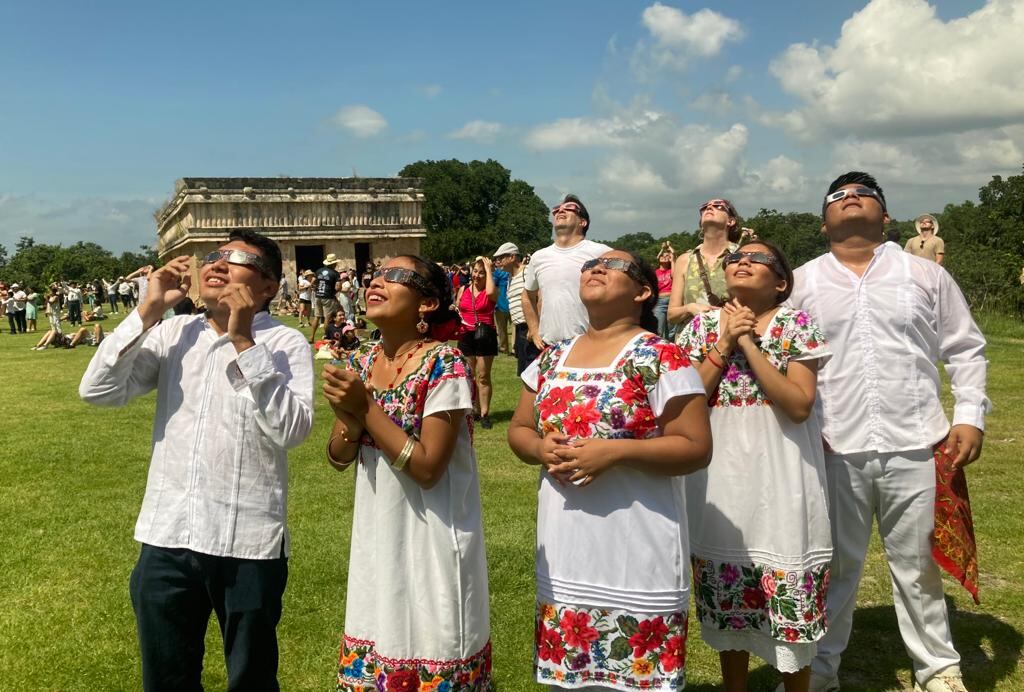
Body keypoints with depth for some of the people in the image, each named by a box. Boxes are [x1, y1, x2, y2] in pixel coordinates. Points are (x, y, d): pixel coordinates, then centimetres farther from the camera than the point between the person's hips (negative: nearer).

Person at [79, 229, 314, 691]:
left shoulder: (285, 345, -6)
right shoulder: (173, 333, 6)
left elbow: (292, 429, -20)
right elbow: (98, 391, -2)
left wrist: (244, 343, -19)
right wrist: (148, 311, -7)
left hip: (248, 543, -4)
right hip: (167, 537, 4)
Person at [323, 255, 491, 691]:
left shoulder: (444, 366, -18)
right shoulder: (362, 362, 3)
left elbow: (427, 467, -21)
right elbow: (338, 459, 4)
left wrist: (366, 408, -20)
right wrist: (350, 419, -16)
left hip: (430, 542, -6)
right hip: (377, 535, 7)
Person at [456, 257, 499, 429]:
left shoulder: (492, 292, -5)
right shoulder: (463, 289, 6)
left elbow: (490, 292, -31)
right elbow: (456, 310, 17)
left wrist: (489, 269, -19)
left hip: (485, 336, -4)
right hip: (466, 336, 4)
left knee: (483, 376, -1)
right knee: (468, 376, 10)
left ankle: (484, 414, 4)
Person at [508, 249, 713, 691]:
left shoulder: (661, 359, -10)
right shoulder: (552, 360, 9)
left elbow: (696, 448, -13)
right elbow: (519, 430, 16)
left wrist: (614, 451, -22)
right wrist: (541, 449, -7)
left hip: (635, 553, -6)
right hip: (563, 551, 6)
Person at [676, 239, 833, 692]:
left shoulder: (797, 325, -5)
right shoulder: (702, 326, 4)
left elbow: (800, 405, -16)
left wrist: (749, 343, -17)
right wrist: (723, 345, -11)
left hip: (780, 473, -3)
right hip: (719, 474, 3)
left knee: (789, 603, 3)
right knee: (727, 600, 14)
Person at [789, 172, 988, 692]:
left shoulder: (926, 275, 7)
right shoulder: (801, 282, 6)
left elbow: (965, 350, 9)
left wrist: (970, 416, -1)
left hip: (916, 445, 0)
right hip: (835, 448, 0)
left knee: (918, 563, 11)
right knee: (834, 563, 11)